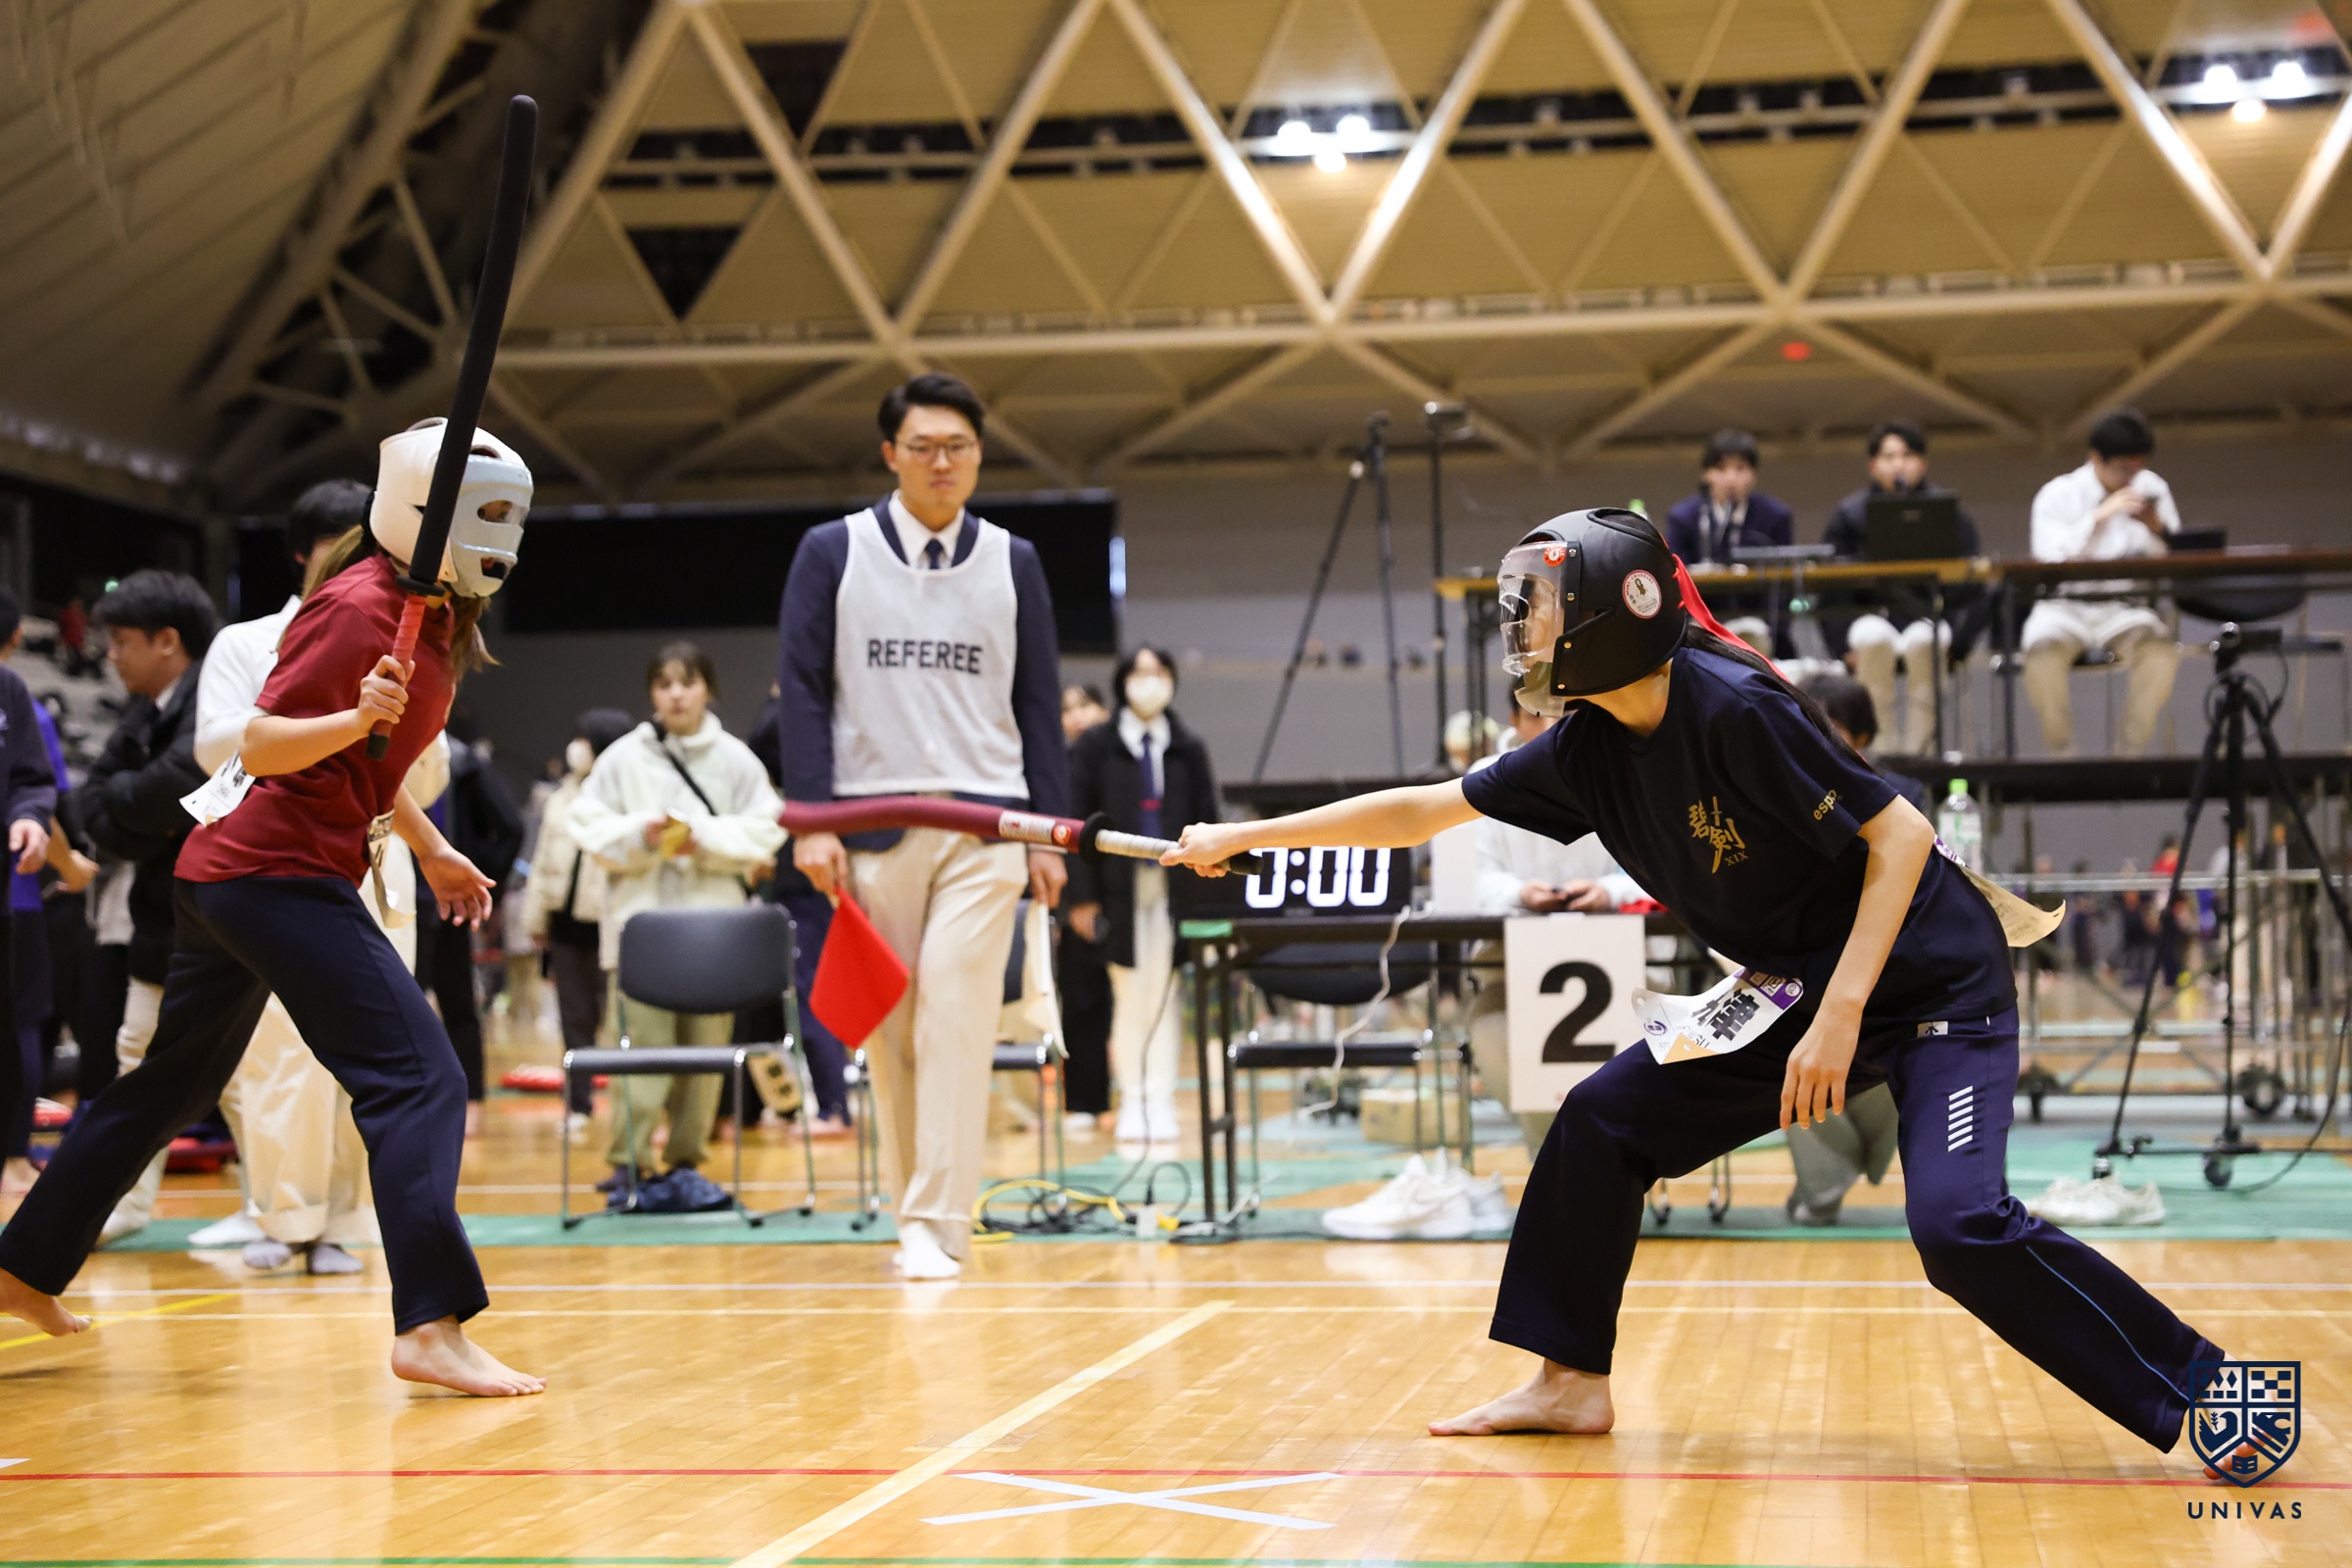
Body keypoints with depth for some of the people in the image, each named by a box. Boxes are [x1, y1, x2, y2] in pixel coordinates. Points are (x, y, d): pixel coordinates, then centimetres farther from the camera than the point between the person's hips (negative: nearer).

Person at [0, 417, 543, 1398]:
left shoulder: (429, 616, 13)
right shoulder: (359, 606, -16)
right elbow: (261, 745, -19)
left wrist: (428, 846, 28)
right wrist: (359, 717, -34)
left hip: (231, 876, 11)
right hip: (278, 872, -11)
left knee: (171, 1084, 21)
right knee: (417, 1079, -16)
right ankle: (430, 1327, -21)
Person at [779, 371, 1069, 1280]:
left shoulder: (1013, 563, 9)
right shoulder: (832, 553, 5)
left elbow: (1038, 703, 11)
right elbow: (804, 691, 3)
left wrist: (1050, 832, 6)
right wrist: (811, 822, -5)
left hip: (984, 828, 0)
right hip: (871, 825, 0)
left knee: (956, 1016, -11)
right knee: (888, 1030, 3)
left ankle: (938, 1225, -11)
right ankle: (909, 1204, 17)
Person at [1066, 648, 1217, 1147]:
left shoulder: (1188, 749, 9)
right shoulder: (1096, 745, 2)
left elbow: (1207, 825, 9)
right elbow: (1077, 822, 0)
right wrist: (1082, 895, -6)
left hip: (1175, 886, 1)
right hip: (1118, 888, -1)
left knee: (1165, 995, 1)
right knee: (1129, 996, 2)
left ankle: (1161, 1104, 5)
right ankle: (1132, 1103, 10)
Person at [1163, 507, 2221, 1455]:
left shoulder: (1737, 711, -25)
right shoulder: (1587, 749, -1)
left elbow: (1900, 835, -23)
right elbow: (1427, 809, 9)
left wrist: (1842, 1014, -27)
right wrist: (1249, 835, 10)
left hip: (1933, 981, -8)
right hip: (1806, 987, 8)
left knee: (1957, 1225, -25)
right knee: (1606, 1118, 5)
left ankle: (2206, 1395, -13)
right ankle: (1571, 1381, 16)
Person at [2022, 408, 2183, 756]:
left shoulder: (2152, 488, 9)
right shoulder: (2058, 495, 1)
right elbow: (2049, 561, -15)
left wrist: (2158, 529, -13)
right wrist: (2098, 516, -18)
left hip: (2127, 606, 2)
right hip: (2066, 606, -2)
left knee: (2160, 649, -32)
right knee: (2043, 650, -36)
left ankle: (2134, 752, -20)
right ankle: (2060, 754, -19)